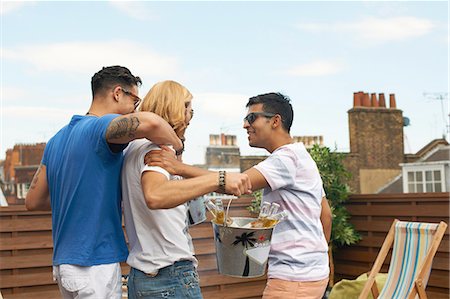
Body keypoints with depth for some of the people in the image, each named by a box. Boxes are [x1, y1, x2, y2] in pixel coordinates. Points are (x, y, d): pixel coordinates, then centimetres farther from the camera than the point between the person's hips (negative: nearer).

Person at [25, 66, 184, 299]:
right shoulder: (101, 127, -14)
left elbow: (33, 201, 14)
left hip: (63, 261, 8)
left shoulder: (57, 139, 11)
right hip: (95, 264, -8)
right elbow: (148, 123, -35)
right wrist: (177, 146, -16)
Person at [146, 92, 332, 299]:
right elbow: (326, 214, 20)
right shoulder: (301, 156, 16)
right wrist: (320, 254, 26)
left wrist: (180, 168, -33)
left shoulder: (287, 157, -16)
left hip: (295, 277, -10)